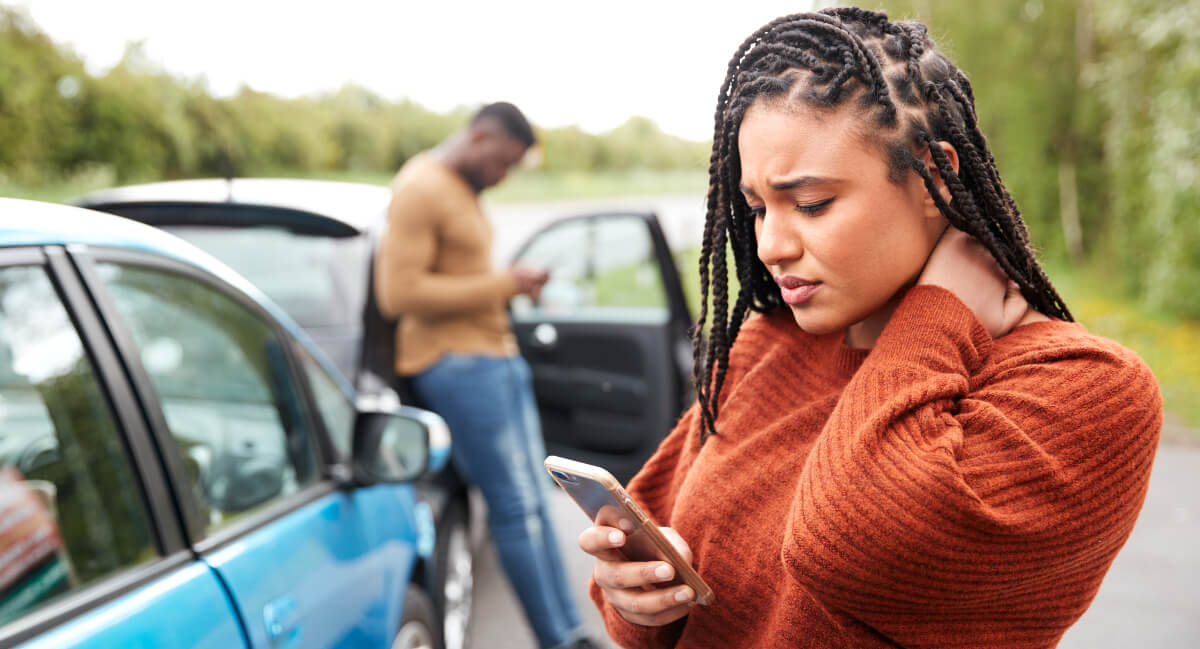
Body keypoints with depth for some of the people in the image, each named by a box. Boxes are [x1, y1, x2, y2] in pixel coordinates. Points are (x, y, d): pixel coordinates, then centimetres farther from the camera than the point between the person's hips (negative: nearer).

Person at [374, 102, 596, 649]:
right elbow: (400, 294, -21)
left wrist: (512, 286, 6)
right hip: (456, 362, -10)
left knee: (533, 500, 10)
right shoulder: (420, 189, -13)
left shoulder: (461, 190, 18)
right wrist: (501, 285, -17)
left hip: (495, 355, 10)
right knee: (516, 508, -7)